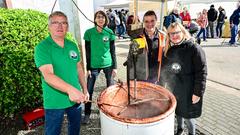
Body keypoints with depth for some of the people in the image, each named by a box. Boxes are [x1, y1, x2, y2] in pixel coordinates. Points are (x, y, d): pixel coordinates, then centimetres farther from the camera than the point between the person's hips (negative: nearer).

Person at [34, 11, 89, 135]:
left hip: (76, 97, 5)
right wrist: (70, 89, -41)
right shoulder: (42, 47, -15)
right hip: (54, 102, -5)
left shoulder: (72, 45, 2)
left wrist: (85, 90, 9)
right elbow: (48, 75, -27)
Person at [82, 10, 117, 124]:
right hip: (94, 65, 0)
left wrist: (114, 67, -1)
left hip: (108, 64, 1)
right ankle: (87, 114, 22)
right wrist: (88, 68, -3)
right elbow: (88, 52, -2)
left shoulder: (109, 32, -3)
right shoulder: (89, 32, -6)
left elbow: (113, 51, 1)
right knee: (89, 90, 3)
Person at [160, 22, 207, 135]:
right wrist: (161, 85, 10)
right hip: (174, 89, 5)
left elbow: (201, 72, -16)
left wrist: (198, 92, -17)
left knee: (187, 115, 9)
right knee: (177, 111, 21)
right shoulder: (168, 50, 2)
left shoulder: (194, 48, -15)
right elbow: (164, 70, 9)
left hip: (189, 91, -5)